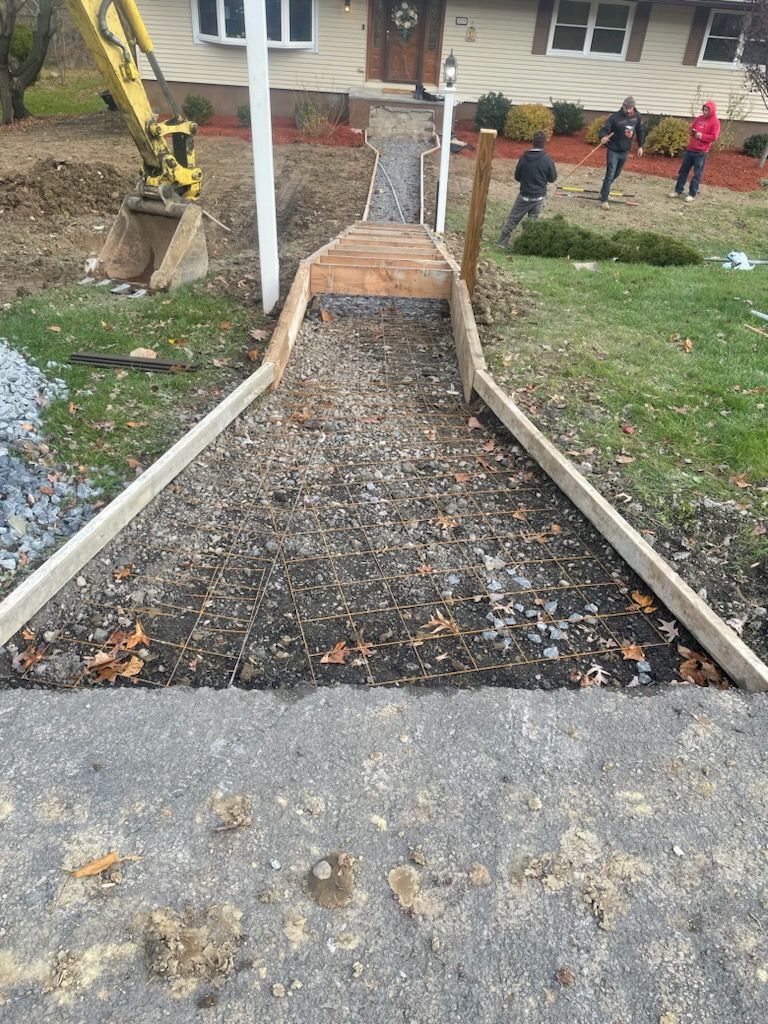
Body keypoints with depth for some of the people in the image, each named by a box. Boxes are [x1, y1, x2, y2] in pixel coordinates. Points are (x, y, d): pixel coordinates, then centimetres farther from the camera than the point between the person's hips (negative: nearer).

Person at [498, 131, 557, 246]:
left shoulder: (523, 158, -7)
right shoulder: (547, 160, -12)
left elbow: (517, 177, 3)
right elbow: (553, 178, -3)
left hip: (524, 195, 1)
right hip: (539, 197, -1)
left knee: (512, 219, 11)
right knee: (533, 222, 10)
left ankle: (502, 241, 12)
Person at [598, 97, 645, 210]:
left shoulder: (637, 117, -2)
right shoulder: (615, 117, -16)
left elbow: (640, 131, 11)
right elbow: (604, 129, -19)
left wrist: (640, 146, 12)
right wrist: (603, 137, -42)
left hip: (625, 151, 5)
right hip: (613, 151, -5)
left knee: (616, 174, 16)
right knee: (610, 175, -11)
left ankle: (604, 191, 36)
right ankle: (604, 200, -10)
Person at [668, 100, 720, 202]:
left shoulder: (715, 122, -4)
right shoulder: (699, 118, 13)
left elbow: (714, 137, -11)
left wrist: (701, 136, -18)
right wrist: (692, 131, -1)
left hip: (701, 152, -6)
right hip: (690, 149, 6)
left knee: (697, 173, -2)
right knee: (683, 170, 7)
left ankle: (692, 194, 0)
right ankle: (678, 191, 13)